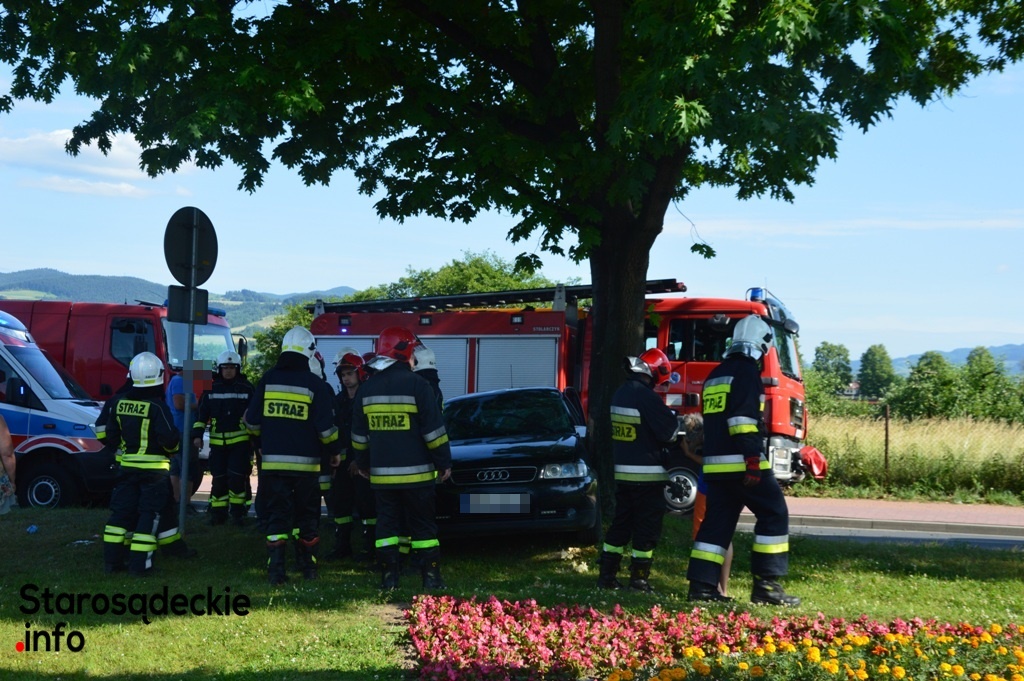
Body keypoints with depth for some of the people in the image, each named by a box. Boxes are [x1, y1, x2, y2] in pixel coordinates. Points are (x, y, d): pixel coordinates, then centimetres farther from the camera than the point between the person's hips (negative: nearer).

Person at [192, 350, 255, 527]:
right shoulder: (211, 389, 6)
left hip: (240, 441, -2)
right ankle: (218, 512, 13)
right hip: (217, 441, 2)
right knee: (219, 478, 5)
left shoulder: (247, 388, 0)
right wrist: (197, 435, 0)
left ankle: (238, 511, 4)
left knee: (237, 477, -9)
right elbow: (202, 413, 8)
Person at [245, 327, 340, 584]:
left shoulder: (267, 380, 2)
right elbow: (325, 426, -7)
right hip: (306, 461, -2)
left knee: (277, 515, 5)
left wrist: (260, 444, 25)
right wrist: (334, 451, 9)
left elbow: (253, 420, 8)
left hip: (273, 460, 2)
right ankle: (308, 566, 20)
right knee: (307, 515, 13)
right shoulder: (315, 384, -6)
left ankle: (275, 568, -5)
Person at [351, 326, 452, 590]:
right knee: (423, 525, 3)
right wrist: (444, 462, -3)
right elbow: (434, 430, -10)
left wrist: (364, 464, 23)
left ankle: (389, 577, 6)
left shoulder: (367, 389, 6)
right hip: (416, 473, -4)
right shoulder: (417, 385, -10)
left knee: (386, 524, 8)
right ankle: (431, 576, 3)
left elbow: (359, 435, 13)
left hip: (382, 474, 4)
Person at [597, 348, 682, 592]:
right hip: (646, 474, -8)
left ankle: (607, 574, 15)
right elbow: (670, 431, -15)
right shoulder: (647, 397, -18)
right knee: (647, 528, 1)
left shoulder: (620, 394, 9)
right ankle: (639, 579, 3)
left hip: (622, 471, 8)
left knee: (621, 523, 14)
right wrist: (673, 417, 6)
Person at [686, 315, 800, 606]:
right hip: (741, 462, -9)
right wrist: (753, 459, -21)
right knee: (774, 514, -1)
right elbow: (744, 418, -18)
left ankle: (702, 585, 5)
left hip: (714, 463, 9)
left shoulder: (716, 374, 21)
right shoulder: (747, 370, -7)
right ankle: (766, 584, -4)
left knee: (717, 521, 9)